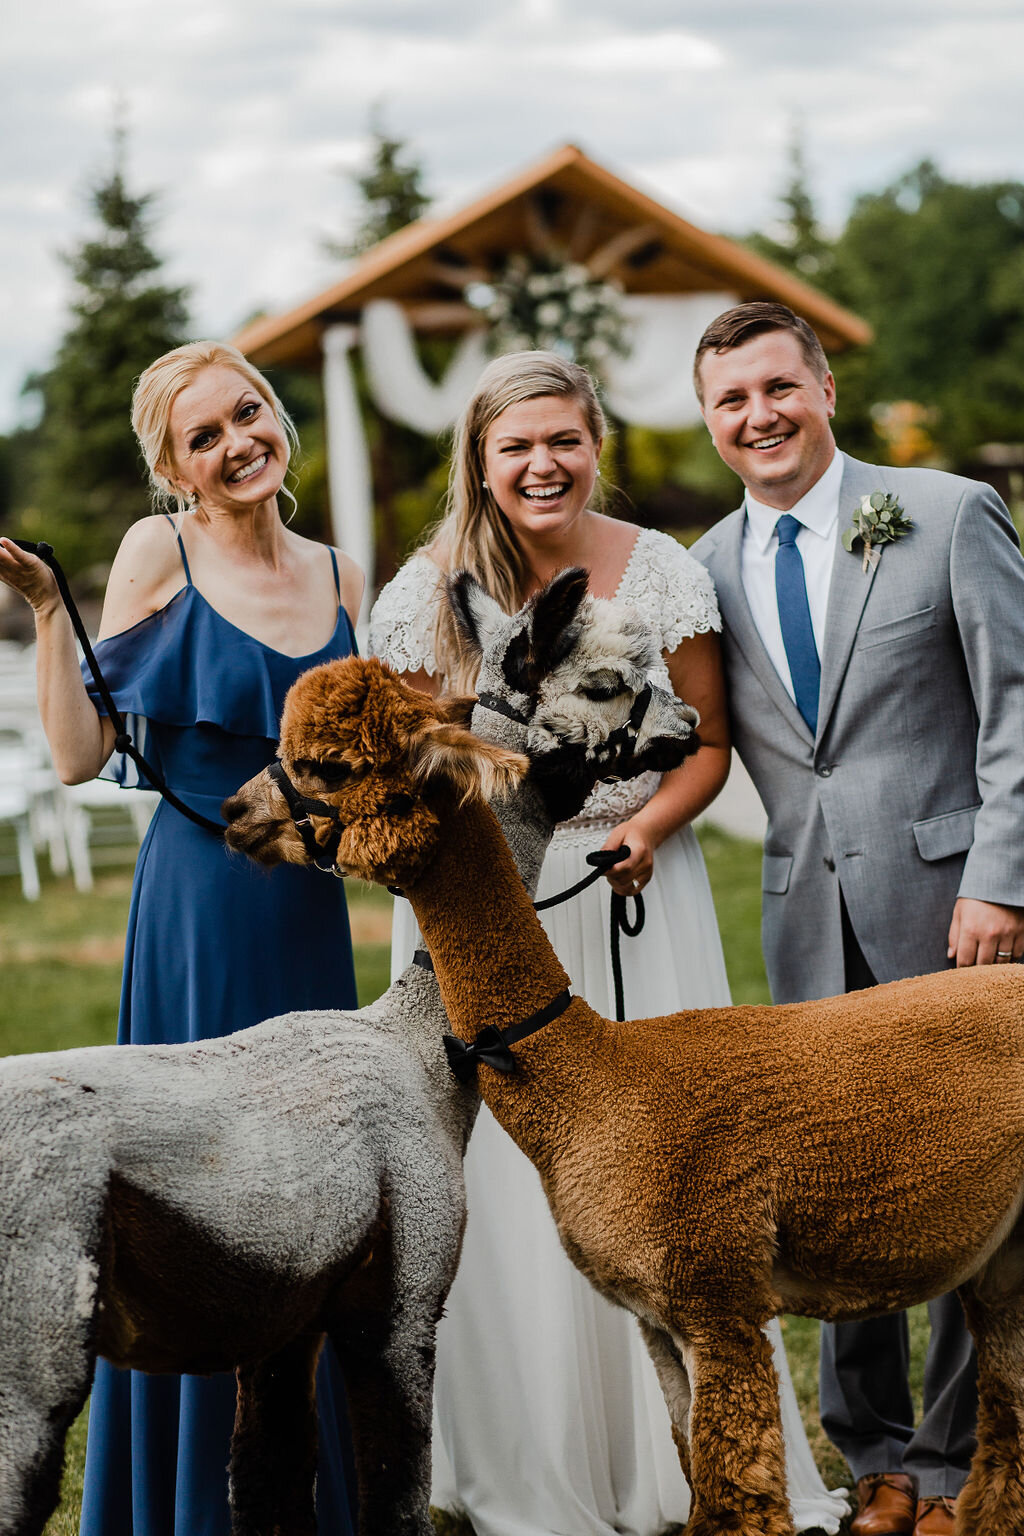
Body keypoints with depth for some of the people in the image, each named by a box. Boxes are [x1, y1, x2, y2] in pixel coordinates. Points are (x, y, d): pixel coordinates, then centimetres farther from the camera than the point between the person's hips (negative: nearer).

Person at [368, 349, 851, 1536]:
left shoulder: (663, 574, -2)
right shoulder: (431, 591, -3)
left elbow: (708, 742, 4)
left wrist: (645, 830, -14)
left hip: (638, 900, 1)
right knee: (506, 1172, 1)